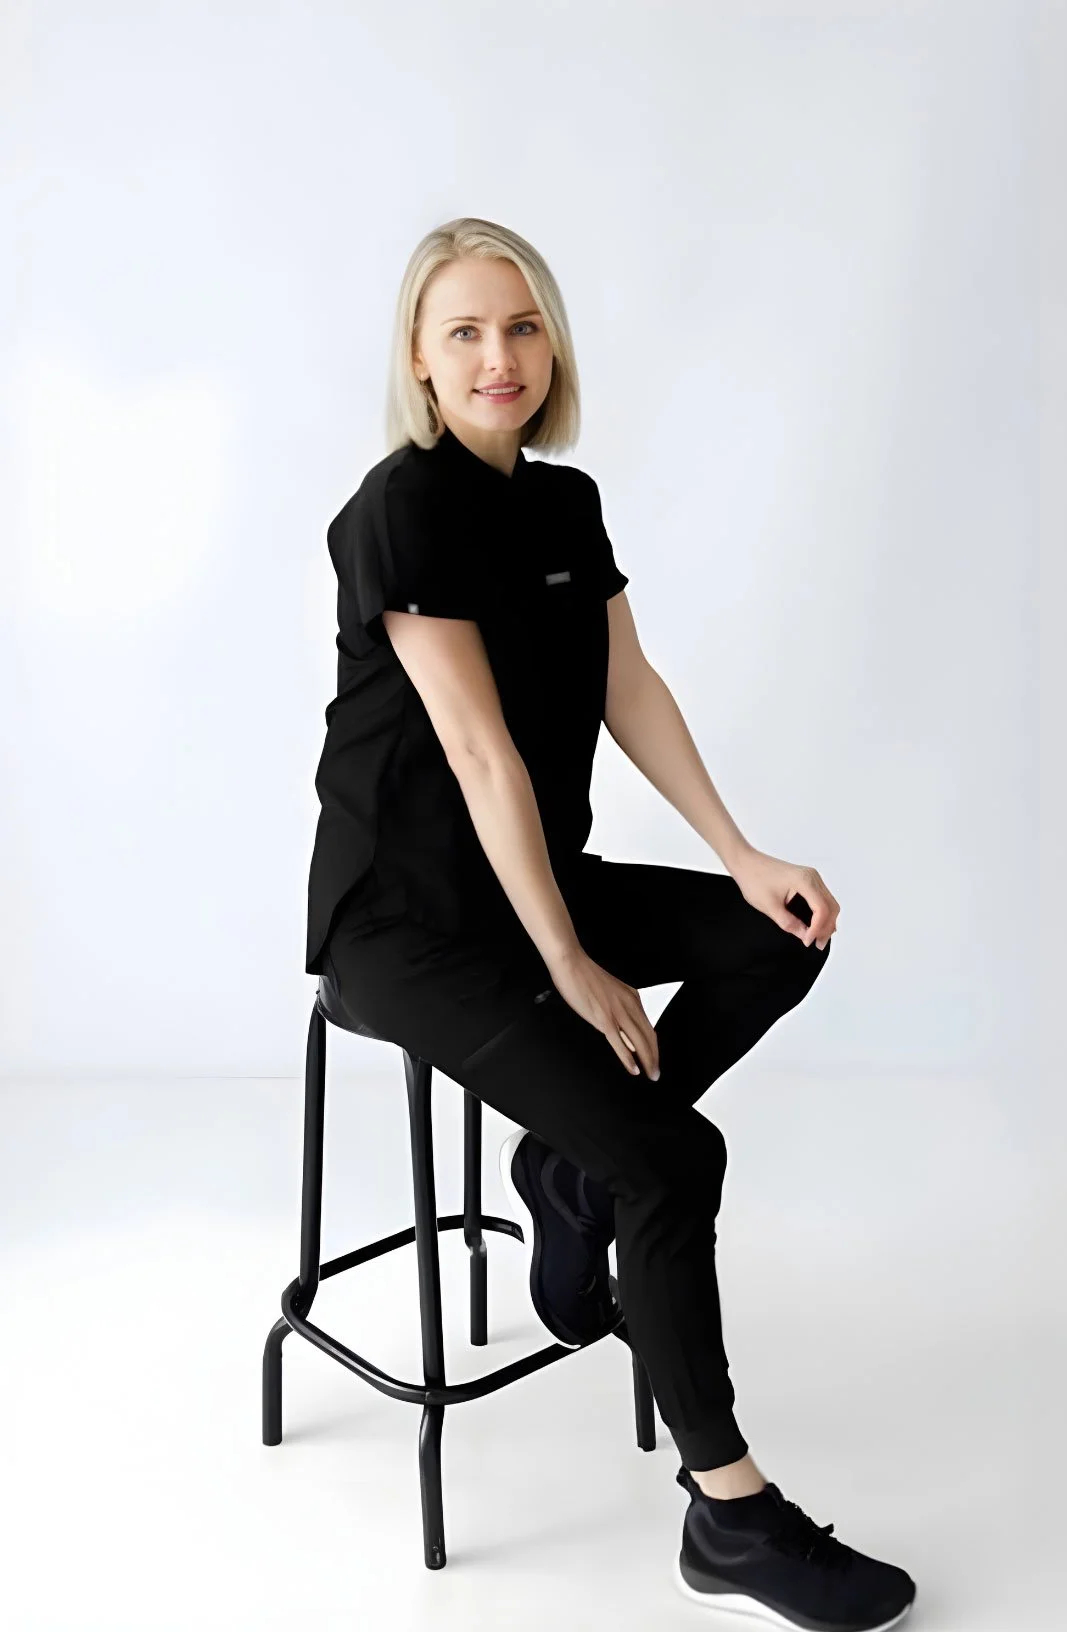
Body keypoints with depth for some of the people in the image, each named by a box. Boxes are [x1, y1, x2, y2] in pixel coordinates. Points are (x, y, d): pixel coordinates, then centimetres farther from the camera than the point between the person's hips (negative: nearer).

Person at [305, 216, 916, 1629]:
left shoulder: (567, 502, 9)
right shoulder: (404, 508, -16)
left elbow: (632, 692, 5)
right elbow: (482, 756, -20)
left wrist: (741, 855, -7)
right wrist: (572, 968, -18)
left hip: (535, 877, 8)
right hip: (405, 915, -8)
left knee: (783, 934, -6)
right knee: (675, 1157, -18)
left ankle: (568, 1159, 6)